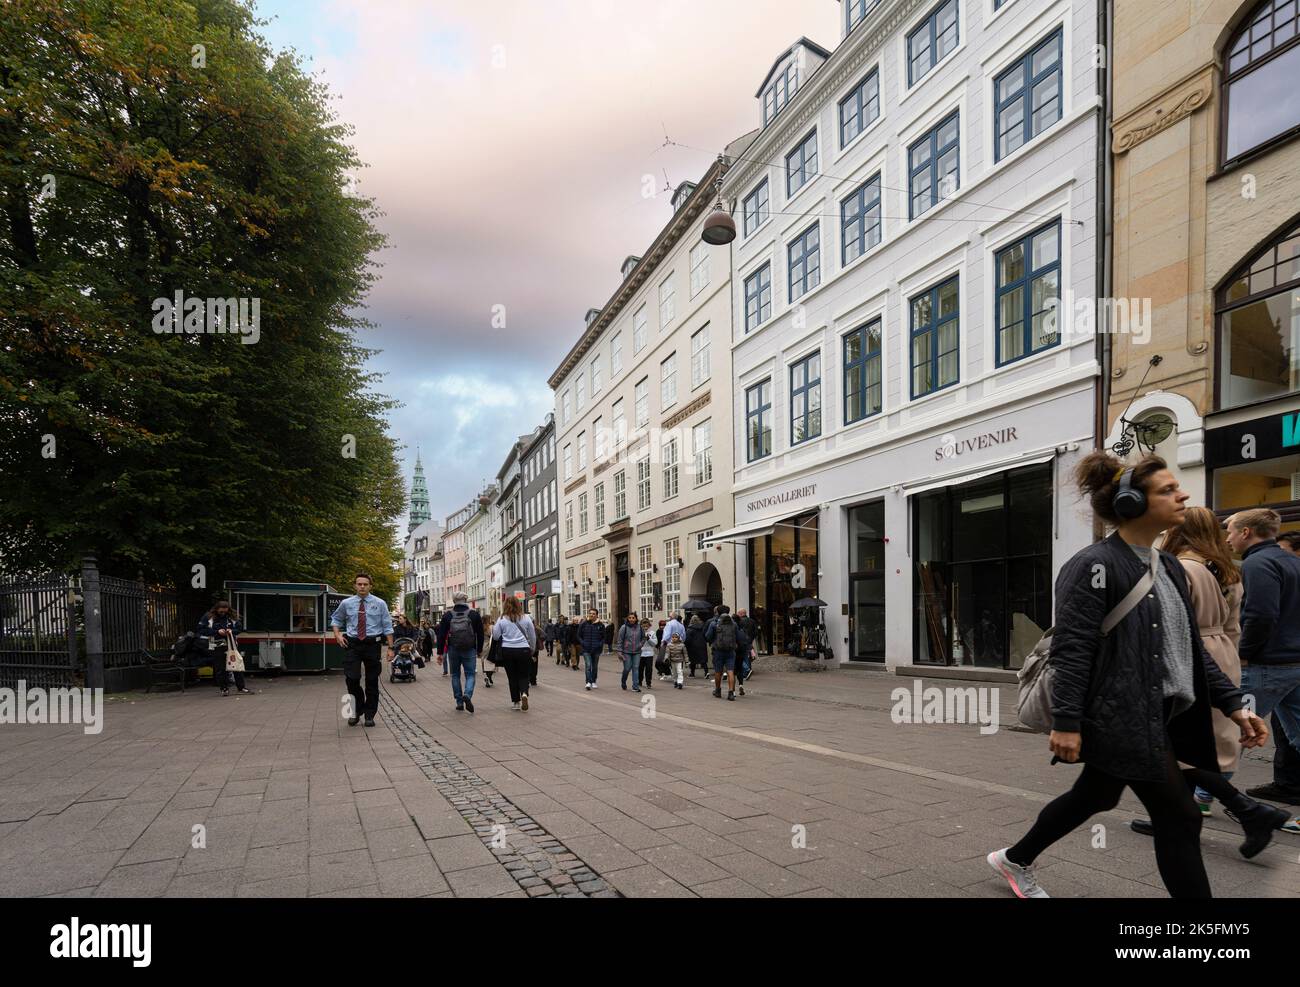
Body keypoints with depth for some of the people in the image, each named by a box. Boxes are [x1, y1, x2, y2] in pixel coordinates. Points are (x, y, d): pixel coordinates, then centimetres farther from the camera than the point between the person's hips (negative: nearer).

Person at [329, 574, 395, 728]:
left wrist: (390, 647, -4)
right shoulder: (346, 603, 5)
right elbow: (336, 619, 20)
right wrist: (337, 634, 1)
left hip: (372, 645, 0)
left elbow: (387, 627, 2)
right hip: (353, 645, 0)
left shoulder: (379, 604, 1)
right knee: (352, 678, -10)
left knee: (372, 681, 5)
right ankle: (356, 711, 13)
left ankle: (369, 715, 18)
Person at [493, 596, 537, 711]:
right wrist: (532, 650, 23)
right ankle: (524, 694, -17)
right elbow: (533, 637, 8)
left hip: (507, 651, 0)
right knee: (524, 675, 9)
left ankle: (515, 701, 14)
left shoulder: (502, 619, -2)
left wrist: (493, 627, 22)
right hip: (523, 650, 0)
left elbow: (495, 636, 2)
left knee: (512, 676, 11)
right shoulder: (526, 618, 1)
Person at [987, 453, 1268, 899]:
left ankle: (1014, 860, 40)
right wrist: (1066, 722, -23)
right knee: (1179, 818, -1)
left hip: (1159, 716, 9)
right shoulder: (1094, 566, -16)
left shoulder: (1169, 568, 11)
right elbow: (1071, 650, -20)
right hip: (1122, 718, -9)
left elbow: (1192, 646, 17)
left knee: (1092, 798, 21)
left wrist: (1232, 703, 11)